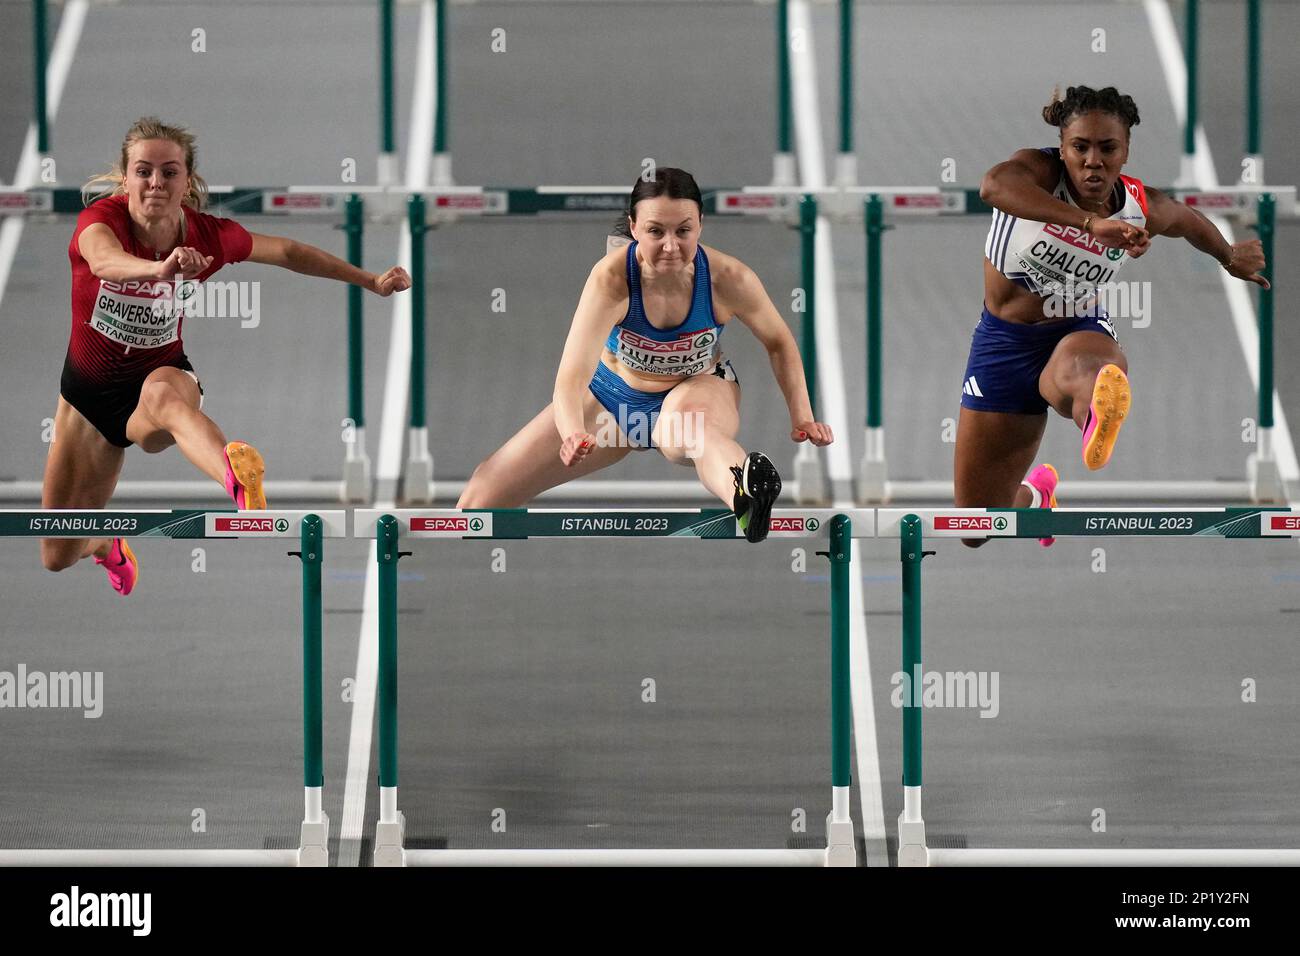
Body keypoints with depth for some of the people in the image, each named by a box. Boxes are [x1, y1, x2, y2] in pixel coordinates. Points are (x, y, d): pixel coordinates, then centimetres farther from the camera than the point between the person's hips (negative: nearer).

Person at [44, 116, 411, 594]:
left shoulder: (207, 234, -14)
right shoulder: (101, 219, -23)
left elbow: (288, 253, 6)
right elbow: (104, 260, -49)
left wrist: (371, 281, 8)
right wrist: (161, 269, -70)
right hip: (88, 387, 1)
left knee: (164, 394, -44)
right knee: (57, 555, 8)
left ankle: (239, 481, -77)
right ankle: (107, 543, 48)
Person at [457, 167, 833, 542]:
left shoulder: (728, 278, -24)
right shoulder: (611, 278, -29)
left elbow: (779, 342, -2)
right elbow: (572, 376, -37)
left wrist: (802, 416, -14)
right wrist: (572, 433, -58)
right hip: (613, 395, 3)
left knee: (691, 422, -46)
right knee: (487, 489, -11)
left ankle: (746, 499, -80)